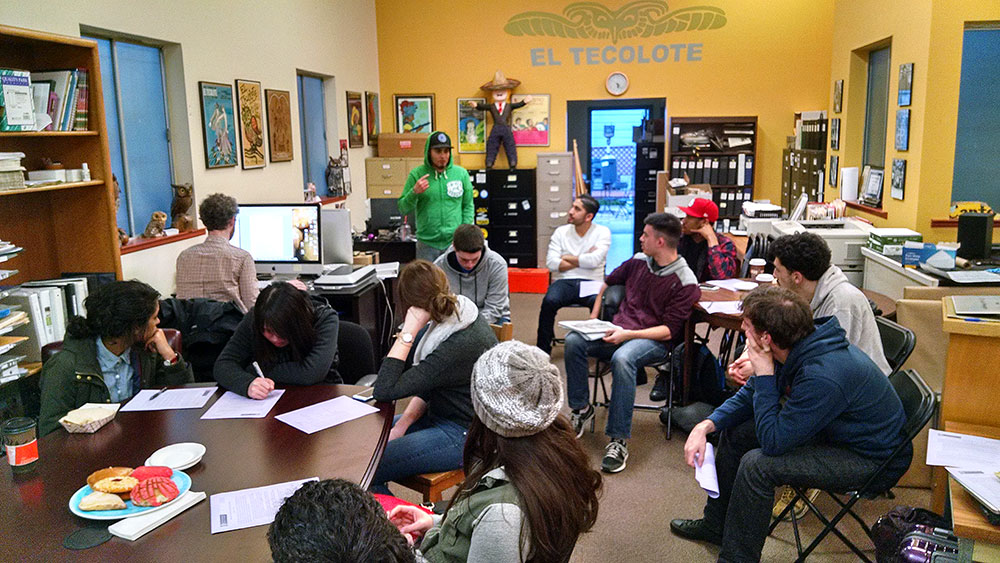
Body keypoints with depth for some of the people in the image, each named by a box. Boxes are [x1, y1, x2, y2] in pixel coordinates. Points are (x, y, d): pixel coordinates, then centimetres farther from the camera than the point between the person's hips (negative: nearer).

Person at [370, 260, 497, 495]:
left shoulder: (461, 345, -30)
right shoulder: (457, 315, -2)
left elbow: (384, 391, -29)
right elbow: (425, 382, 10)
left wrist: (407, 333, -28)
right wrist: (403, 423, 1)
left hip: (463, 434, -10)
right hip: (438, 416, 10)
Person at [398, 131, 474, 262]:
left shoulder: (461, 173, 4)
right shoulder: (416, 174, 1)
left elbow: (468, 206, 8)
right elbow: (403, 209, 2)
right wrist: (414, 192, -16)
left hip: (455, 242, 1)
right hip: (427, 245, -1)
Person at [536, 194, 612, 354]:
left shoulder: (603, 232, 6)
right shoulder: (561, 232, 12)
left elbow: (594, 260, -11)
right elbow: (551, 263, -1)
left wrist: (567, 258, 0)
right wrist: (583, 260, -3)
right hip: (564, 282, 2)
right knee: (549, 302, -31)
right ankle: (542, 350, -18)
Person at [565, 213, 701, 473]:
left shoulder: (684, 282, -9)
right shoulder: (639, 261, 9)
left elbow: (669, 331, -13)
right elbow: (608, 282, 28)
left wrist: (628, 335, -24)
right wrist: (593, 318, 18)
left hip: (655, 341, -6)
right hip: (619, 331, 6)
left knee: (621, 359, -39)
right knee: (573, 340, -22)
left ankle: (618, 441, -32)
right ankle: (581, 408, -5)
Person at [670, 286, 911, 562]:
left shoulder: (822, 376, -38)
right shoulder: (799, 345, -10)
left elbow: (772, 442, -29)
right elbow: (750, 395, 4)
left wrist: (764, 373, -30)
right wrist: (706, 425, -9)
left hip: (872, 458, -9)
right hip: (832, 428, 9)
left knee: (757, 464, -26)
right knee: (734, 430, 9)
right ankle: (715, 524, 27)